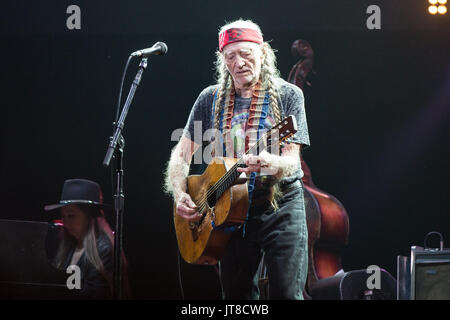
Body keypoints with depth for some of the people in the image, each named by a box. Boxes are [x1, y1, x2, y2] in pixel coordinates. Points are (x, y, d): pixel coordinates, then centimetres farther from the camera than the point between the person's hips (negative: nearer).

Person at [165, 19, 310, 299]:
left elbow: (292, 161, -11)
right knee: (237, 294, 6)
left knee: (287, 293, -13)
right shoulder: (210, 99, 8)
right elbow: (182, 153, 12)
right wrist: (180, 195, -5)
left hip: (281, 206, -3)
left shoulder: (287, 95, -2)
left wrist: (273, 165, -34)